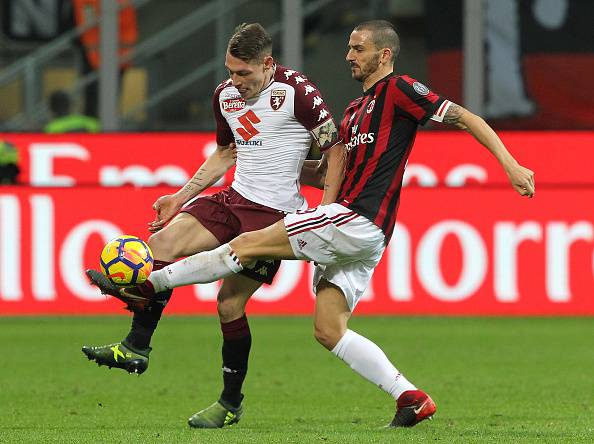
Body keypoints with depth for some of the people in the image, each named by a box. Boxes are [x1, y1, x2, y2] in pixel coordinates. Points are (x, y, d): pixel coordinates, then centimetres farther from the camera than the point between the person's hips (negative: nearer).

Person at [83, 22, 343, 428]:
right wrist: (182, 197, 19)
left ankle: (231, 403, 9)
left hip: (275, 211, -7)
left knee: (230, 303, -7)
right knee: (163, 243, -14)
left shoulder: (297, 92, -14)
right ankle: (136, 347, -13)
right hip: (235, 198, 7)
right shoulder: (225, 94, 8)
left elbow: (335, 150, -8)